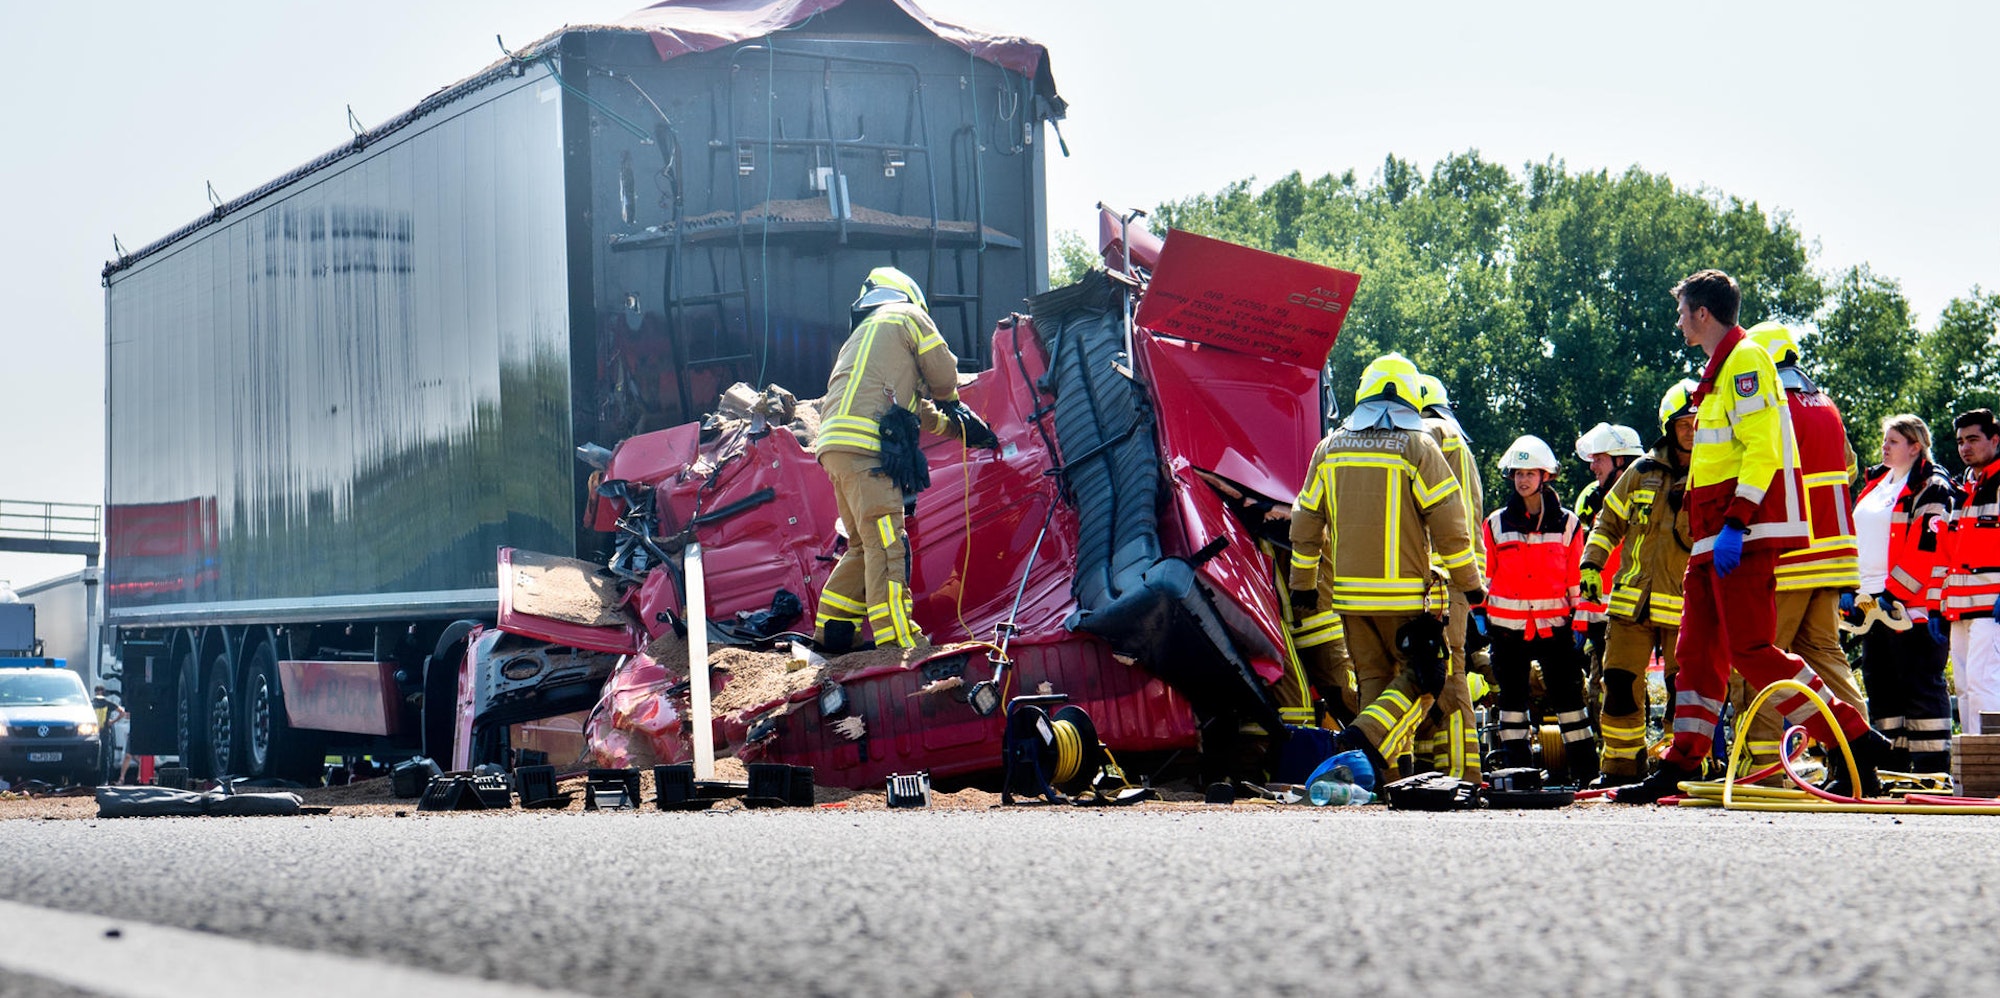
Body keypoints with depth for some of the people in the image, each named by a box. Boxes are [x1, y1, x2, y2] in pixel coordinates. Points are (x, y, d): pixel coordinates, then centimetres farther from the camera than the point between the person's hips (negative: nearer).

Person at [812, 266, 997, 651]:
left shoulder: (861, 335, 35)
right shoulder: (908, 315, 11)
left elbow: (913, 409, 39)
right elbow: (944, 377, 9)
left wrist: (954, 424, 46)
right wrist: (951, 404, 31)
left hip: (835, 446, 9)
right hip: (866, 447, -9)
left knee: (865, 546, 17)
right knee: (886, 543, -13)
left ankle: (831, 627, 18)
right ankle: (899, 641, -18)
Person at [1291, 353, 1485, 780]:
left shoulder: (1330, 447, 7)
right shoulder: (1418, 447, -6)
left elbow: (1306, 522, 12)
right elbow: (1448, 524, -7)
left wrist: (1303, 585, 21)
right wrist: (1470, 584, 3)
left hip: (1349, 594, 4)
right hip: (1406, 595, -4)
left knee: (1372, 679, 13)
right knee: (1422, 676, 5)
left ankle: (1385, 774, 9)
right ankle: (1366, 737, -16)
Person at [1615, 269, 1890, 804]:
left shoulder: (1745, 360, -9)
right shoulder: (1720, 369, 23)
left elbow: (1763, 449, -19)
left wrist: (1735, 524, -23)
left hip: (1746, 535, -10)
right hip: (1716, 538, 10)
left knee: (1750, 649, -14)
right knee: (1699, 652, 8)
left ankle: (1855, 742, -12)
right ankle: (1680, 768, 10)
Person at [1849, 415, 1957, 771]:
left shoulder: (1930, 488, -7)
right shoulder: (1873, 484, 19)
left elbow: (1927, 550, -16)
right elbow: (1855, 540, 22)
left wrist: (1893, 593, -21)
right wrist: (1848, 589, 13)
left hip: (1908, 604, -9)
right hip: (1872, 602, 9)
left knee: (1921, 686, -8)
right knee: (1881, 684, 10)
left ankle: (1933, 767, -6)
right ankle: (1892, 764, 16)